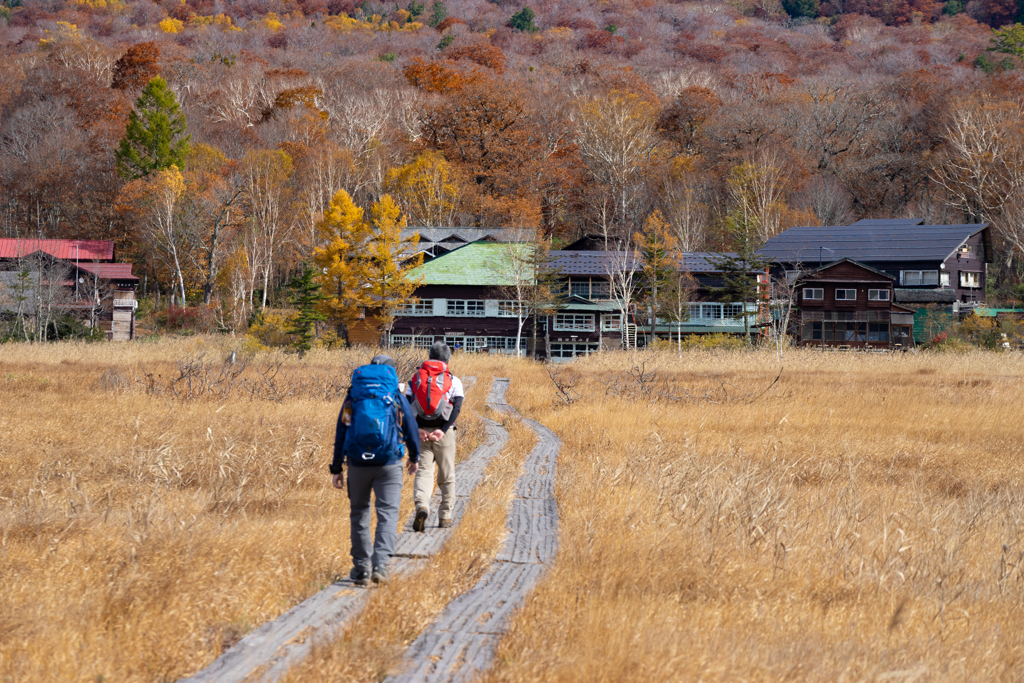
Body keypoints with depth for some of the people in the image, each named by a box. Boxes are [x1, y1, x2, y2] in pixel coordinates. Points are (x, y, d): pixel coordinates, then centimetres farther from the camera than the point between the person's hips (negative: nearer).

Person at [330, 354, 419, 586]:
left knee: (359, 513, 14)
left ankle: (361, 567, 15)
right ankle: (381, 564, -21)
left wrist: (337, 469, 12)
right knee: (387, 513, -2)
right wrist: (414, 458, 29)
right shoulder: (397, 398, 4)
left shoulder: (353, 398, 7)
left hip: (358, 464, 2)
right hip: (389, 464, -2)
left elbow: (341, 434, 7)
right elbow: (411, 430, 11)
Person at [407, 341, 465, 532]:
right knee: (447, 476, 12)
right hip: (443, 432, -1)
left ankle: (422, 507, -29)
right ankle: (445, 516, 16)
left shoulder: (415, 379, 9)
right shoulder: (453, 381, 4)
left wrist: (418, 429, -8)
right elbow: (457, 407, -10)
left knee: (424, 471, -3)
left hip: (421, 432, 1)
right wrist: (443, 430, -15)